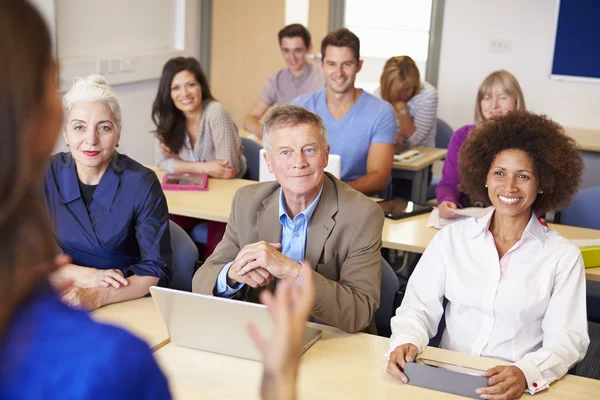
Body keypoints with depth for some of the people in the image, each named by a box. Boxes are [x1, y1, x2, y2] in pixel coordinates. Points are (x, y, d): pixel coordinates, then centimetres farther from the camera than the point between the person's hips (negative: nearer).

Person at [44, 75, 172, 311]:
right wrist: (82, 275, -18)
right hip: (62, 303, 1)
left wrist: (98, 296, -29)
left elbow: (157, 270, -14)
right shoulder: (45, 176, -3)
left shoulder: (141, 183, -11)